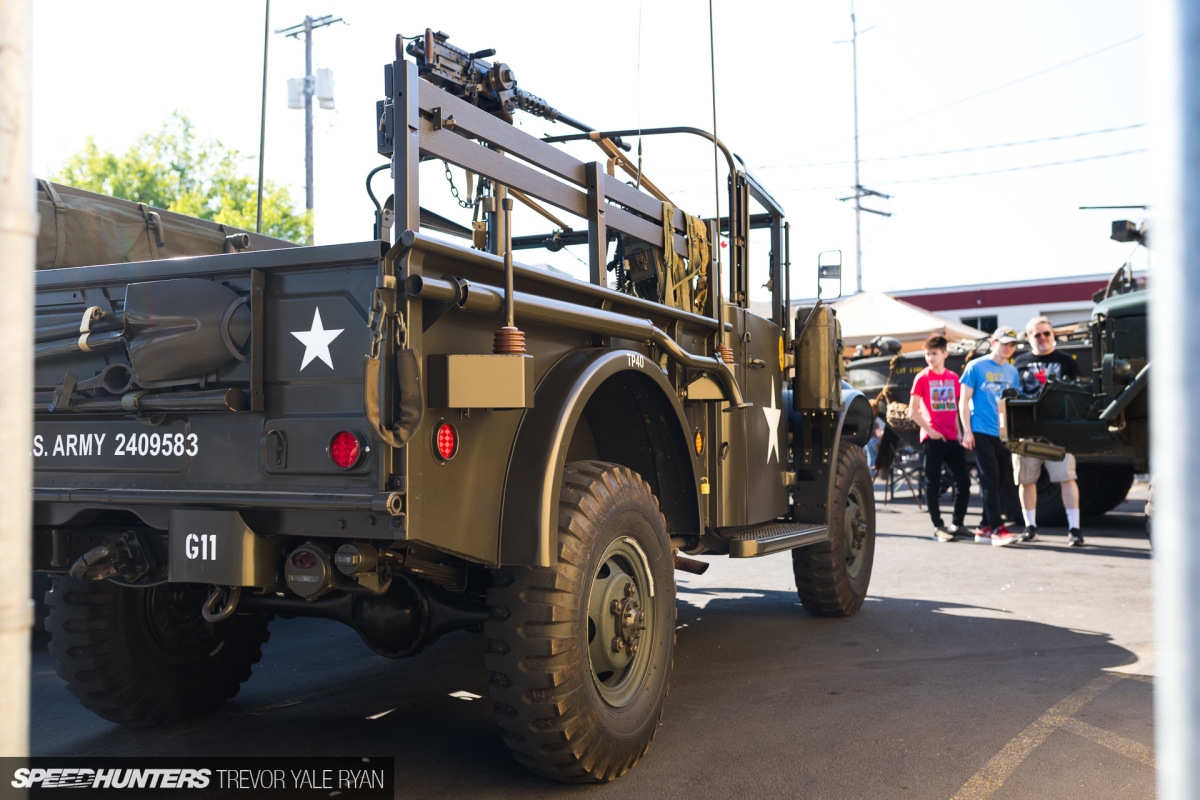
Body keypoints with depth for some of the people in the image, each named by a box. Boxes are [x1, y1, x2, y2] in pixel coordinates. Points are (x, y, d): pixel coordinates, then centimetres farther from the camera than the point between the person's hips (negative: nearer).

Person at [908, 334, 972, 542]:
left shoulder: (953, 378, 11)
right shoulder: (922, 378, -1)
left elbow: (957, 407, 19)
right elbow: (913, 411, -2)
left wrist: (959, 431, 7)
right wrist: (929, 430, -11)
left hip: (952, 438, 4)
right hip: (932, 438, -4)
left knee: (963, 481, 3)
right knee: (933, 484, -1)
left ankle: (957, 524, 15)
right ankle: (938, 527, 7)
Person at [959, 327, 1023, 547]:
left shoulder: (1012, 371, 15)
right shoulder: (976, 367, -1)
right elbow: (964, 401, -2)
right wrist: (967, 431, -9)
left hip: (1003, 433, 6)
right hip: (981, 432, -6)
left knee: (1002, 480, 6)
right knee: (990, 479, -10)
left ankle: (985, 528, 16)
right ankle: (997, 529, -12)